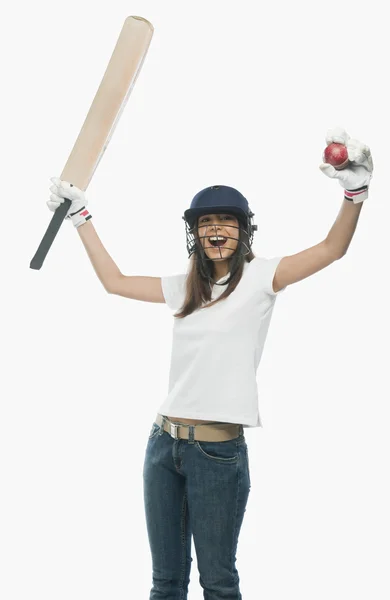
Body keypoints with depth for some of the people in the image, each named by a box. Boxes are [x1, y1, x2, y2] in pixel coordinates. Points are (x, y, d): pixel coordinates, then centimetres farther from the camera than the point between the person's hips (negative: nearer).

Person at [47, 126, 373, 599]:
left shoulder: (259, 278, -3)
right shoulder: (183, 288, 12)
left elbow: (332, 248, -14)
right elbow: (114, 281, 21)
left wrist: (356, 190, -30)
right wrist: (80, 216, 24)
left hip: (219, 451, -5)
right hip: (163, 441, 5)